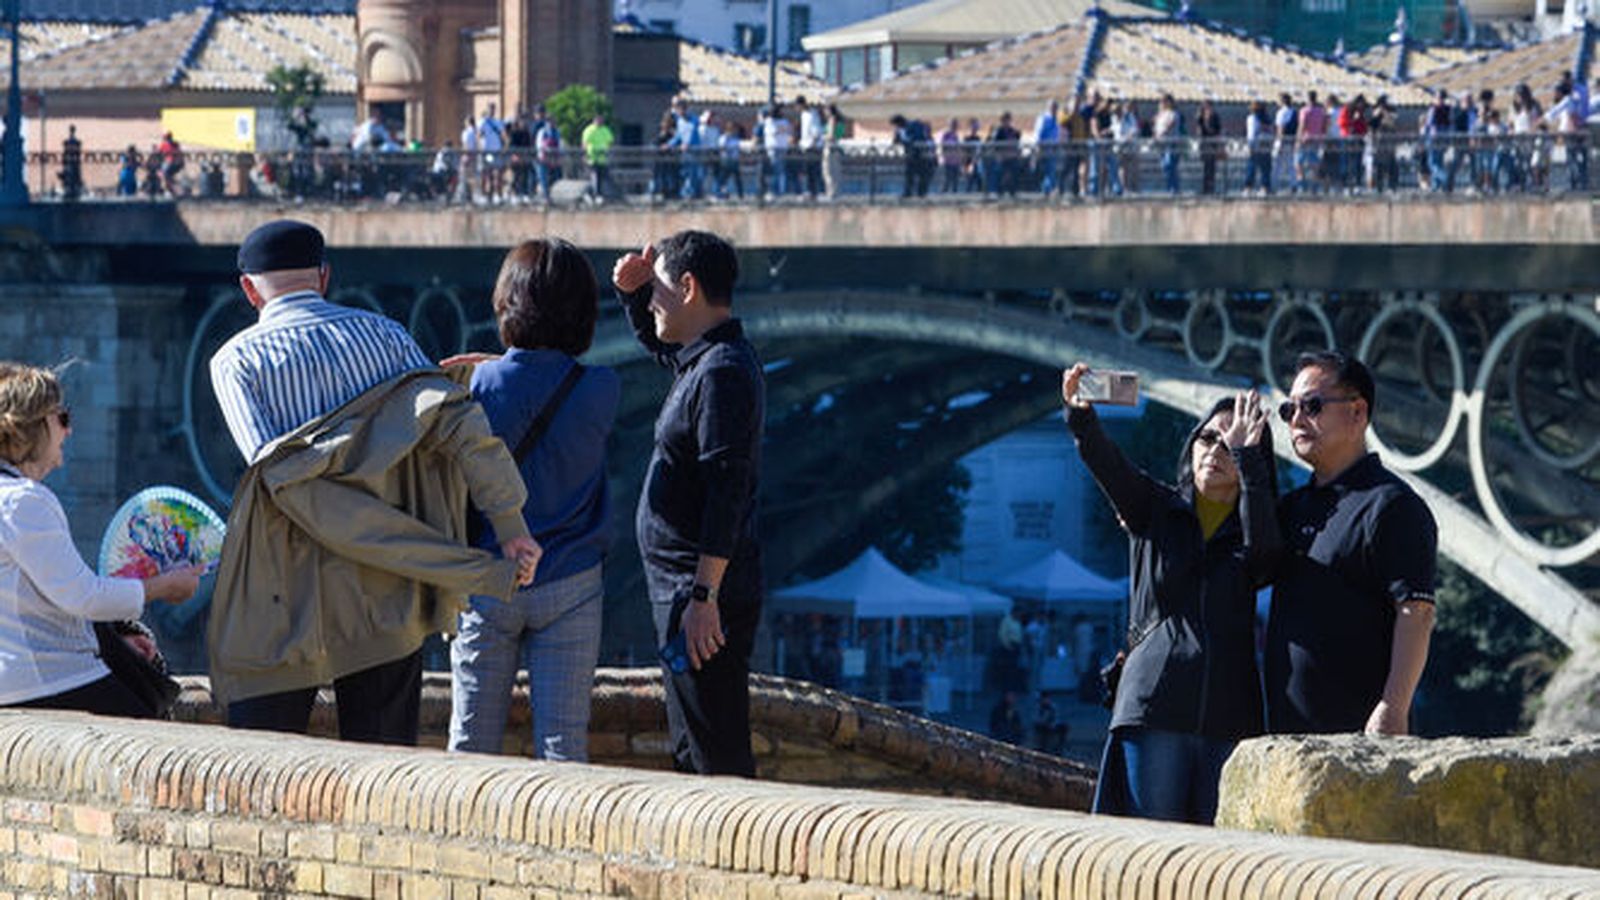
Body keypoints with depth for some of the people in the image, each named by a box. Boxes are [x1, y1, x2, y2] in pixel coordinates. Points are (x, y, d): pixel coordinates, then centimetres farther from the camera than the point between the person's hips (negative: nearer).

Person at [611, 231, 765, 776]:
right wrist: (631, 290, 16)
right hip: (679, 591, 11)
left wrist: (704, 597, -26)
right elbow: (654, 341, 37)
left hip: (703, 597, -11)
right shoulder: (702, 359, 13)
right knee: (690, 756, 16)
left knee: (716, 758, -10)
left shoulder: (723, 373, -18)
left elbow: (726, 492, -24)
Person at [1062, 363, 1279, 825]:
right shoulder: (1156, 509, 12)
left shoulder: (1251, 533, 12)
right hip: (1155, 710, -1)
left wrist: (1246, 454, -20)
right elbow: (1108, 465, -6)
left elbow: (1264, 544, -12)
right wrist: (1081, 416, -26)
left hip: (1229, 717, 1)